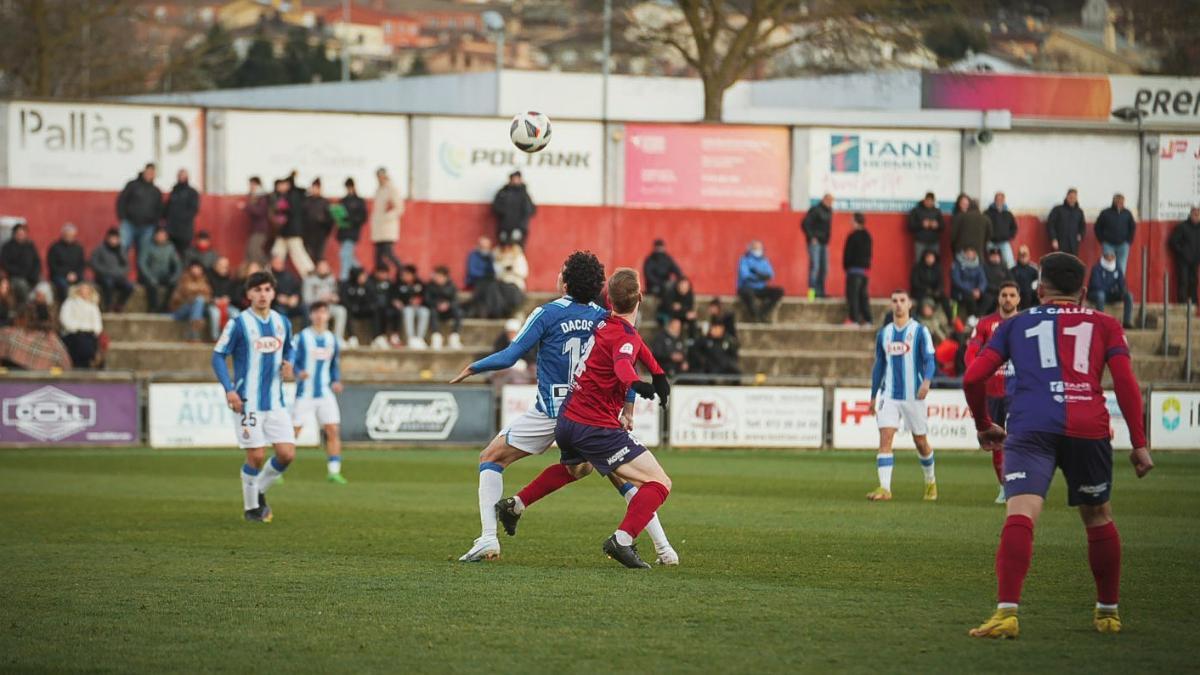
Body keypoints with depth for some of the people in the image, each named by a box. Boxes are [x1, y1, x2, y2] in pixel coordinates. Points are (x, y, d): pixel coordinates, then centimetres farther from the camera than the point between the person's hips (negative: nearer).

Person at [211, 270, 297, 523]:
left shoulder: (282, 323, 8)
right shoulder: (238, 323, -7)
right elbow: (218, 356, -6)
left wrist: (288, 364, 2)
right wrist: (229, 389, -16)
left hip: (276, 402, 5)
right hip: (248, 403, -5)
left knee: (287, 454, -2)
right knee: (256, 456, -6)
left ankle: (260, 492, 23)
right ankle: (251, 507, 14)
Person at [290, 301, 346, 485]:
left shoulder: (332, 339, 10)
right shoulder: (301, 338, -3)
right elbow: (291, 361, -5)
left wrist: (336, 381, 2)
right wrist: (299, 373, -25)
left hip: (326, 393, 4)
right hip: (305, 393, -4)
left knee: (333, 430, -7)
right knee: (293, 432, -3)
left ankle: (333, 471, -2)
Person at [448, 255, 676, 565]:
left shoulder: (547, 314, -7)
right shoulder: (606, 318, 4)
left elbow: (509, 356, -7)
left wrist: (472, 368, 8)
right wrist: (627, 413, 12)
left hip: (551, 413, -4)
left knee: (491, 459, 11)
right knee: (621, 474, 18)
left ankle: (488, 538, -3)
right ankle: (664, 548, 7)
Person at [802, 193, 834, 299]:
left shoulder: (829, 212, 13)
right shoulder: (815, 210, -12)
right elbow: (804, 224, -17)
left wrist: (827, 239, 15)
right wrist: (811, 237, -17)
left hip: (824, 243, 8)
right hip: (815, 243, -8)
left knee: (824, 268, 6)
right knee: (815, 266, -13)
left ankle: (820, 291, 11)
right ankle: (812, 291, -13)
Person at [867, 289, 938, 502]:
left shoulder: (919, 331, -2)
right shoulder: (883, 333, 10)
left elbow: (929, 361, -9)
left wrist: (926, 381, -28)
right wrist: (873, 396, 18)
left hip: (913, 395, -3)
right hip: (889, 396, 3)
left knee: (921, 442, 7)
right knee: (885, 438, -13)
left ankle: (931, 482, 31)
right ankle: (884, 488, -18)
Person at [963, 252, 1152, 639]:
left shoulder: (1016, 325, 21)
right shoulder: (1104, 325, 20)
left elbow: (973, 378, 15)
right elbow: (1125, 382, 7)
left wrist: (983, 425, 30)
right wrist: (1139, 444, 8)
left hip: (1030, 428, -1)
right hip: (1088, 429, 1)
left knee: (1020, 516, -15)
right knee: (1098, 519, 20)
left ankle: (1007, 612, -31)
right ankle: (1108, 611, 29)